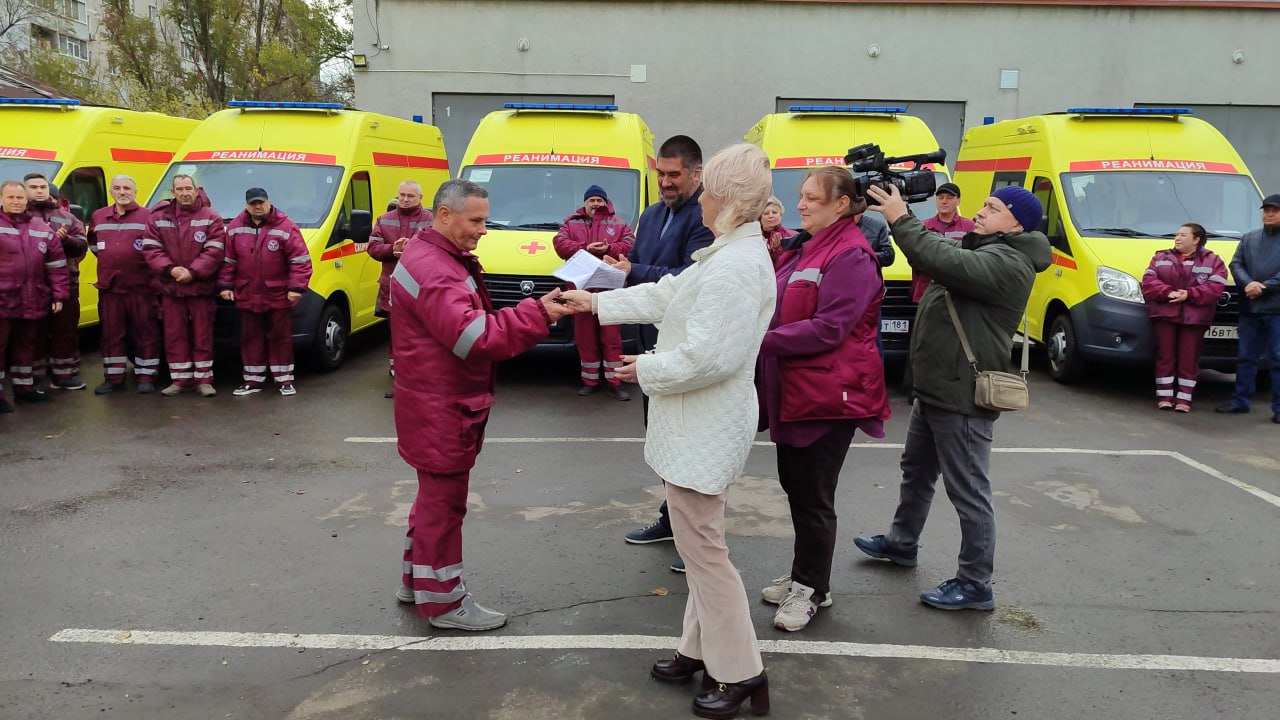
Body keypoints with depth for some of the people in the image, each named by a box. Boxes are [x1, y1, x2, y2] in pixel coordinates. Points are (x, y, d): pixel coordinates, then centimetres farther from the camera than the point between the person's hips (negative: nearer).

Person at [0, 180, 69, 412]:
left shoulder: (41, 228, 10)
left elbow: (57, 264, 11)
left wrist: (59, 295, 6)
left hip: (32, 302, 5)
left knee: (27, 345, 15)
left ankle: (24, 386, 27)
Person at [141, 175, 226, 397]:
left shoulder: (210, 218, -2)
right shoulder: (158, 217, 6)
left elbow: (215, 251, -10)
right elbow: (150, 248, 0)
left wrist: (193, 272, -18)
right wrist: (170, 269, -15)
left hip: (201, 287, -3)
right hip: (170, 287, 3)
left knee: (203, 335, 3)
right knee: (174, 335, 7)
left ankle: (203, 379, 11)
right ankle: (180, 379, 16)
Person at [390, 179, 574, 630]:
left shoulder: (441, 259, 14)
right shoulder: (432, 269, -22)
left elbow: (471, 323, 16)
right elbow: (474, 335, -30)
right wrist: (538, 315, -29)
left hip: (445, 404, 11)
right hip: (440, 408, -11)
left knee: (436, 495, 21)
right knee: (444, 500, 0)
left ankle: (417, 581, 36)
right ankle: (444, 601, 13)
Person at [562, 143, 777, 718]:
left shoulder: (735, 267, -23)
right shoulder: (727, 253, 12)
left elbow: (706, 357, -27)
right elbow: (668, 294, 20)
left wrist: (646, 371, -11)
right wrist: (596, 303, 23)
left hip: (705, 430, -11)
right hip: (700, 424, 11)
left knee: (701, 547, -1)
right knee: (699, 542, 18)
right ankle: (701, 650, 32)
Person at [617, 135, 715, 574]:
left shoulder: (705, 217, -14)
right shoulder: (652, 215, 14)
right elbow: (635, 266, 17)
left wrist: (634, 272, -23)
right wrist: (614, 270, -4)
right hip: (654, 340, 9)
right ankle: (672, 518, 34)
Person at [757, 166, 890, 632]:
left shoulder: (851, 257, -15)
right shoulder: (803, 249, 13)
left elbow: (829, 329, -23)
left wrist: (764, 339, -23)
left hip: (828, 397, -9)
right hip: (792, 390, 9)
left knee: (813, 496, 3)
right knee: (794, 486, 18)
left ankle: (813, 589, 20)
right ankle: (803, 575, 35)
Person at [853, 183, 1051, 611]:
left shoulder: (1007, 263, -19)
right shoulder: (982, 250, 16)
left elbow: (942, 261, -32)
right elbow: (939, 254, 10)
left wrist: (900, 218, -23)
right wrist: (899, 215, -4)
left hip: (963, 397, -11)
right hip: (935, 389, 11)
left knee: (968, 490, -2)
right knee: (916, 470, 25)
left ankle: (975, 584, 10)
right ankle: (902, 543, 43)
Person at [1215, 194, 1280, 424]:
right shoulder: (1249, 238, 15)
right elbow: (1235, 264, 6)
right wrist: (1247, 283, -12)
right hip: (1249, 309, 4)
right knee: (1245, 357, 10)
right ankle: (1240, 400, 18)